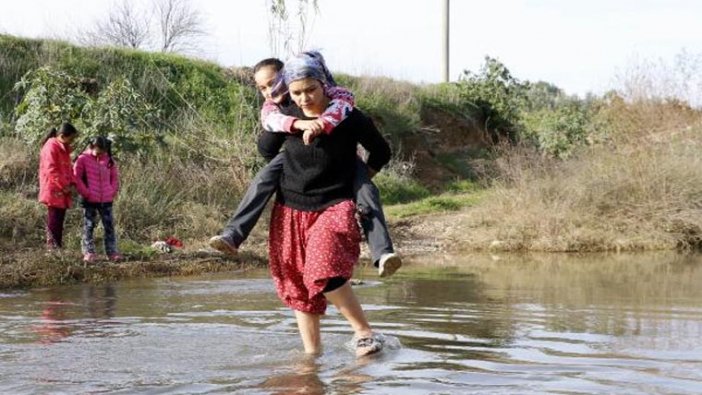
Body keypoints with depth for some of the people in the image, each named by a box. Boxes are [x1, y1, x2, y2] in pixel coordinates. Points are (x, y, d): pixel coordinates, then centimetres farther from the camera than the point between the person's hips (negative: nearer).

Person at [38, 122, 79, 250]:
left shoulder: (64, 148, 16)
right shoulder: (51, 147, -13)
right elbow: (51, 170, -18)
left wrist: (71, 183, 5)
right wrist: (63, 186, -16)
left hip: (62, 192, 9)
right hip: (54, 191, -9)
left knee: (59, 221, 9)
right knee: (54, 222, -8)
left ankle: (58, 248, 11)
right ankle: (52, 248, -7)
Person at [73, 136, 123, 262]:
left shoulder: (109, 160, 6)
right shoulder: (83, 159, -5)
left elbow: (115, 176, 15)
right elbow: (76, 177, -6)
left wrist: (113, 191, 3)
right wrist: (85, 193, -10)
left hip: (106, 200, 4)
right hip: (89, 200, -4)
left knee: (109, 226, 5)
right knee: (89, 226, 1)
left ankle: (112, 252, 9)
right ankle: (88, 252, 5)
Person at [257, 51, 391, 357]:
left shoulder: (348, 118, -8)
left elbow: (381, 151, 7)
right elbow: (265, 149, 14)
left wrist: (360, 178, 5)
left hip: (334, 207, -4)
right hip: (291, 209, 4)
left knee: (324, 274, -26)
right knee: (297, 286, 7)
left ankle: (363, 331, -9)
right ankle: (311, 353, 20)